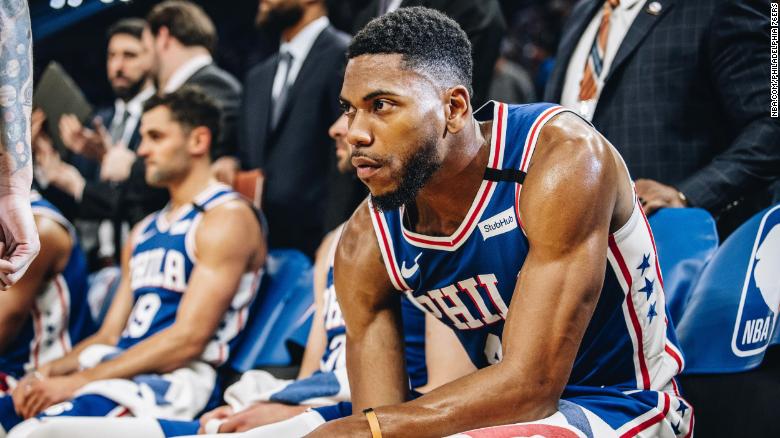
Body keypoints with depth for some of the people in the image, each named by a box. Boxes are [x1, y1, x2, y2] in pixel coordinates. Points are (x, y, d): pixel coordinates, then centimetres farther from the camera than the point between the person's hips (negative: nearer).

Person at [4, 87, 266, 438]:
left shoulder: (227, 218, -3)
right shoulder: (145, 232, 24)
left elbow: (189, 338, -13)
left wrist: (80, 380, -15)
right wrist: (54, 370, 0)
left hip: (176, 379, -8)